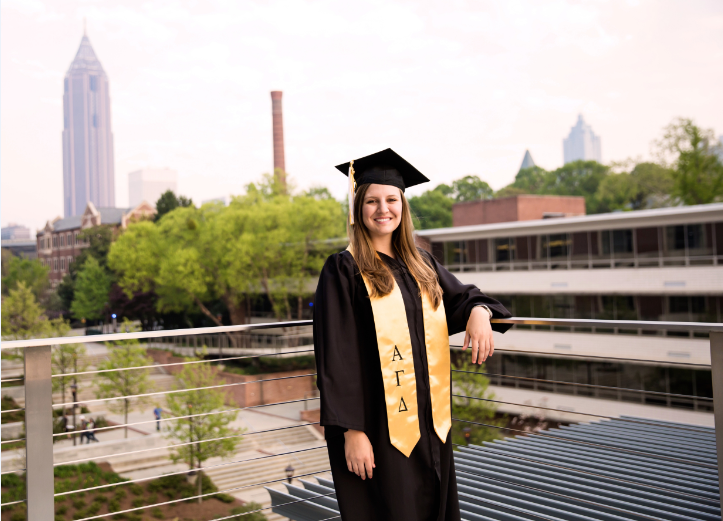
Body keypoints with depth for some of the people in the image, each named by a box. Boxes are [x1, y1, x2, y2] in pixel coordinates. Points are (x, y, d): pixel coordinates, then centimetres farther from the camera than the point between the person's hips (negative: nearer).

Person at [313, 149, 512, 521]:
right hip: (378, 429, -6)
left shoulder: (422, 265, 10)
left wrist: (479, 311, -14)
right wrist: (351, 431, -17)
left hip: (428, 424, 6)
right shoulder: (343, 271, -9)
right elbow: (336, 356, -13)